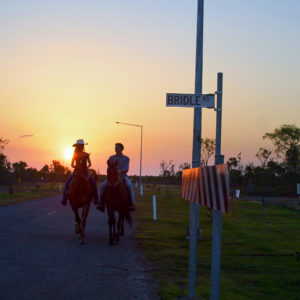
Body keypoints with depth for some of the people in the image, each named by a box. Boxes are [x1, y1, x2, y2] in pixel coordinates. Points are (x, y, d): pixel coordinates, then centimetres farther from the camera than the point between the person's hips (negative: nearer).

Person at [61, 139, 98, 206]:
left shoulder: (86, 155, 4)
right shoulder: (75, 155, 4)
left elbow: (90, 163, 5)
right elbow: (72, 164, 5)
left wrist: (87, 167, -15)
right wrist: (75, 167, -15)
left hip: (84, 172, 0)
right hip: (76, 171, 0)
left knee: (93, 182, -21)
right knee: (68, 182, -22)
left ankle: (96, 199, -12)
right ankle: (64, 198, -16)